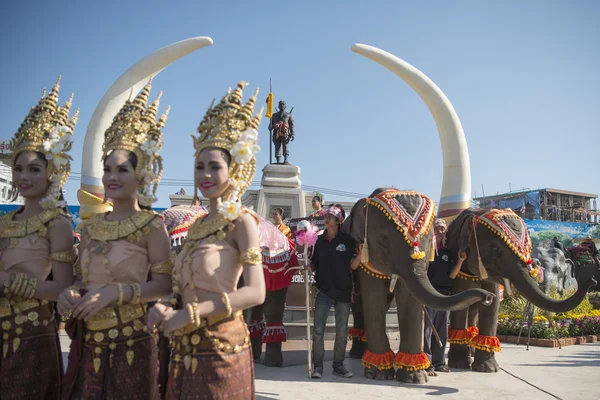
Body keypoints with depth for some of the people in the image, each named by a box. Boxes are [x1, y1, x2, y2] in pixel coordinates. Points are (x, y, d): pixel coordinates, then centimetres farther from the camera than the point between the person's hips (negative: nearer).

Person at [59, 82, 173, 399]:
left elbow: (163, 284, -12)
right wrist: (71, 293, -6)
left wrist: (115, 292, -22)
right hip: (87, 341, 6)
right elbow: (81, 277, 15)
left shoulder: (152, 225, -9)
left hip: (130, 343, -5)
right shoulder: (90, 227, 9)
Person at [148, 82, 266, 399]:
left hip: (219, 343, -7)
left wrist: (190, 313, -19)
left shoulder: (241, 221, -9)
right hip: (185, 346, 7)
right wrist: (167, 310, -6)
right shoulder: (196, 226, 12)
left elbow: (255, 293, -18)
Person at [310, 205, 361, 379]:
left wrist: (361, 254, -18)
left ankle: (338, 365, 19)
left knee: (342, 331, 7)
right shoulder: (320, 241, 8)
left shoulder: (347, 240, 1)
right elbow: (314, 265, 15)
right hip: (324, 291, 1)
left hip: (343, 291, -1)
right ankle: (318, 366, 6)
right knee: (318, 330, -5)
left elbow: (352, 266, -2)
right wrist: (307, 264, -6)